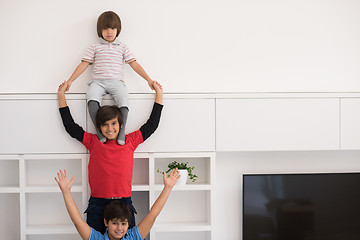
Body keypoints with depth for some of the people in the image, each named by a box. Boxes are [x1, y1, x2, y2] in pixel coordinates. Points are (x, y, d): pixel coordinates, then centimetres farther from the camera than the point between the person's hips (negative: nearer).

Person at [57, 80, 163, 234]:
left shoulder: (130, 141, 8)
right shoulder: (94, 142, 6)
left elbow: (151, 125, 13)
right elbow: (70, 126, 8)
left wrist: (159, 94, 15)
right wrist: (61, 95, 9)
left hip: (124, 203, 1)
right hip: (97, 204, 0)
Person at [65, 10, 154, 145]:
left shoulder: (122, 47, 18)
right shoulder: (95, 47, 17)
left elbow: (134, 64, 14)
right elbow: (84, 64, 13)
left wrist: (149, 79, 7)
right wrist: (70, 80, 5)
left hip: (116, 82, 0)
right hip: (98, 82, 0)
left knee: (123, 100, -31)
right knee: (92, 100, -32)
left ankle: (121, 132, -23)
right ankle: (99, 130, -22)